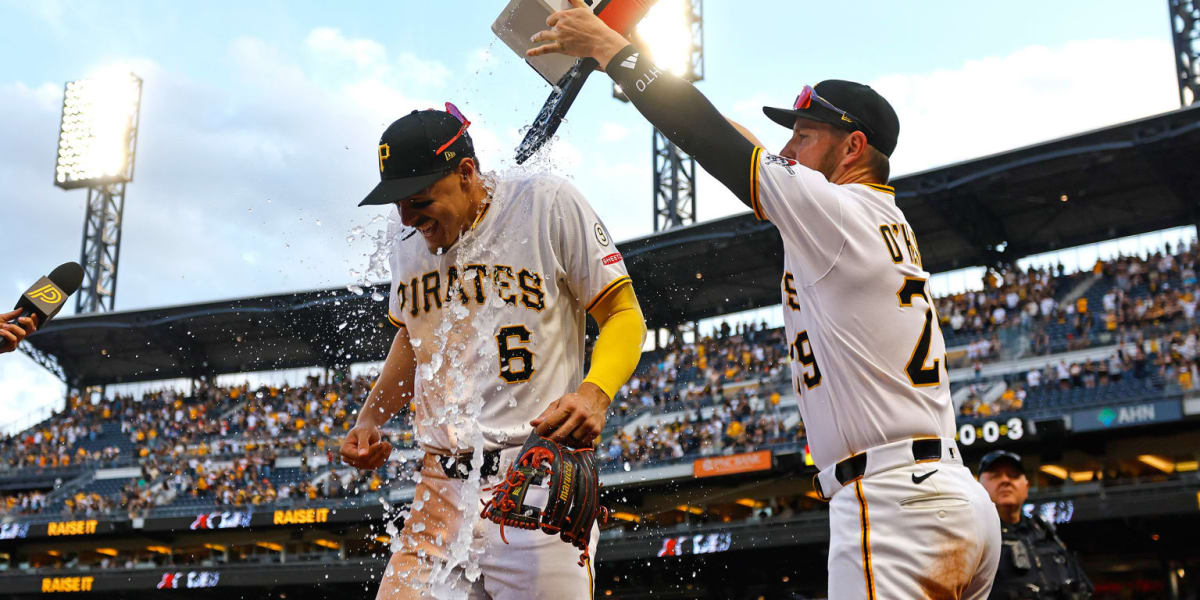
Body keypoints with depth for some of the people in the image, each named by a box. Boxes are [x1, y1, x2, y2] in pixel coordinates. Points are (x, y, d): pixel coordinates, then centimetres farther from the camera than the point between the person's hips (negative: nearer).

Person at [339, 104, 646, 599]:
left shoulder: (549, 204, -5)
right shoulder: (407, 237, 12)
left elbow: (624, 314, -4)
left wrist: (595, 392, -22)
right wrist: (370, 418, 14)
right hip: (441, 490, 5)